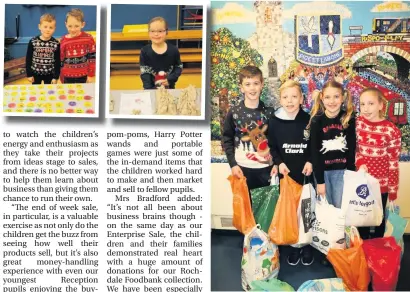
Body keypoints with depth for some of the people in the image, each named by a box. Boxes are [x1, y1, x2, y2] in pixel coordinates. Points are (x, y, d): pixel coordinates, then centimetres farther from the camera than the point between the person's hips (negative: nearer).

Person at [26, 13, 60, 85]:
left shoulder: (56, 44, -10)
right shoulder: (33, 42, -10)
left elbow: (57, 62, -5)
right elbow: (28, 59, -3)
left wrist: (56, 77, -5)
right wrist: (29, 74, -5)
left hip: (50, 74, 0)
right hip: (35, 73, 0)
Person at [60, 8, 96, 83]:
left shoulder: (88, 38, -9)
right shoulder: (63, 41, -5)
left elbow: (92, 58, -3)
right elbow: (61, 60, 3)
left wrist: (90, 75, -3)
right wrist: (62, 78, 5)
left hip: (82, 76, -1)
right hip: (68, 77, 1)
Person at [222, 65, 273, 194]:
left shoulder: (269, 112, 1)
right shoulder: (234, 112, -3)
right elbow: (227, 140, 1)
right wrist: (233, 164, -6)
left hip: (266, 168, 1)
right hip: (243, 169, -1)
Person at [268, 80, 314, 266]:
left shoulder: (309, 120, -4)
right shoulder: (274, 121, -2)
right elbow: (271, 147, 3)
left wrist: (310, 162, -12)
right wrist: (279, 163, -11)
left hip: (306, 173, -1)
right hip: (286, 174, 1)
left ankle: (307, 246, 24)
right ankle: (294, 246, 23)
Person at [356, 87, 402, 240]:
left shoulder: (392, 130, -15)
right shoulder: (357, 123, -5)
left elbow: (393, 163, -10)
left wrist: (393, 190, -8)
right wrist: (360, 163, -14)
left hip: (381, 183, -3)